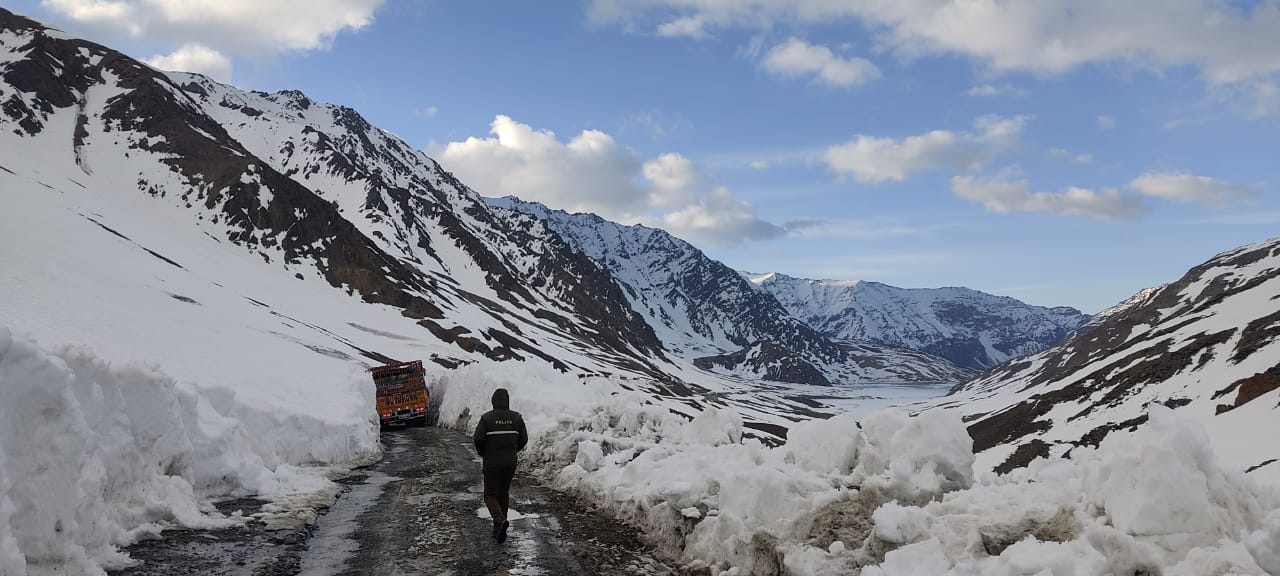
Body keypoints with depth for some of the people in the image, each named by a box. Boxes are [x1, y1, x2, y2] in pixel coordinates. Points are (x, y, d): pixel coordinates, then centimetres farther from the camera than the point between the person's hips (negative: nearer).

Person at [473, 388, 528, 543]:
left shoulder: (487, 418, -9)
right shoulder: (516, 418, 0)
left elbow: (478, 439, -15)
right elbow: (524, 439, 0)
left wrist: (482, 453, 5)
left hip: (492, 462, -3)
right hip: (510, 462, 3)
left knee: (490, 495, 6)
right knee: (504, 494, 17)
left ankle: (500, 520, -19)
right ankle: (499, 529, 19)